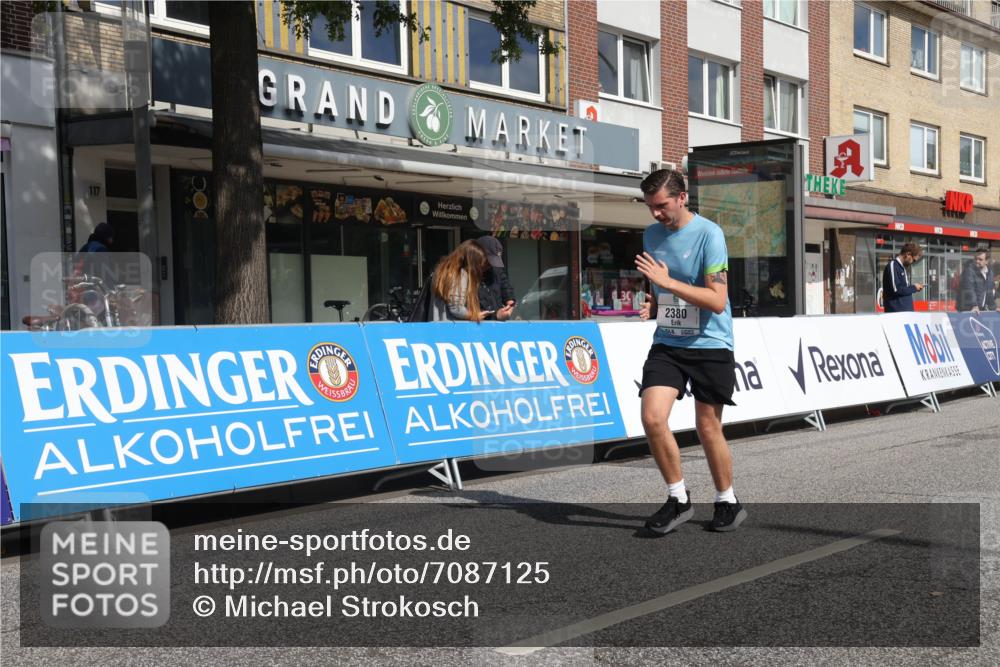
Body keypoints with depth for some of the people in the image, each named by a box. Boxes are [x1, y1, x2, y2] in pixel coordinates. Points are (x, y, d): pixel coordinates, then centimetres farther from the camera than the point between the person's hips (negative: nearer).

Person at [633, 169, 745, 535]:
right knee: (652, 417, -12)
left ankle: (728, 502, 25)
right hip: (667, 343, 5)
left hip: (710, 345, -5)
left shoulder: (708, 234, -13)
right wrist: (652, 304, 0)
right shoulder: (652, 234, 6)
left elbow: (718, 300, -20)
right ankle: (678, 499, 5)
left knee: (708, 428, 3)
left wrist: (667, 281, -25)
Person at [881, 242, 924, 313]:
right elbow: (896, 289, -20)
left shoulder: (902, 268, 19)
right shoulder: (892, 265, -10)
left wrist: (915, 287, 6)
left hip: (907, 311, 10)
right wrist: (913, 288, -7)